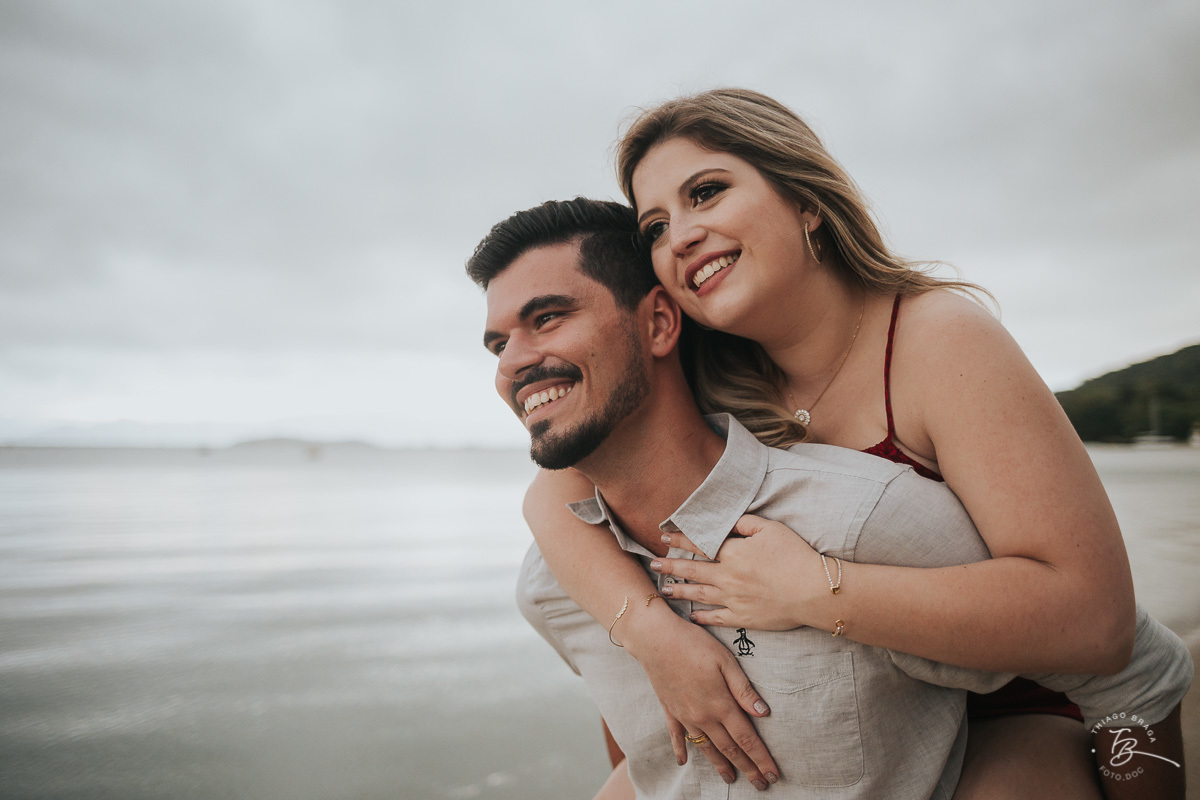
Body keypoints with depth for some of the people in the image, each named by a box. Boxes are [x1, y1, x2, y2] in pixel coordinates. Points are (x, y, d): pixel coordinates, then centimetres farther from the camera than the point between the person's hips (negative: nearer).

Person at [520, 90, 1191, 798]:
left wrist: (812, 589, -33)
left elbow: (1096, 616, -29)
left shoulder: (939, 339, -23)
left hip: (1022, 723, -3)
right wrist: (652, 630, -26)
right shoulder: (713, 386, -8)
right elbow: (555, 495, -9)